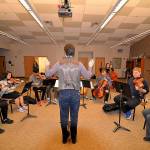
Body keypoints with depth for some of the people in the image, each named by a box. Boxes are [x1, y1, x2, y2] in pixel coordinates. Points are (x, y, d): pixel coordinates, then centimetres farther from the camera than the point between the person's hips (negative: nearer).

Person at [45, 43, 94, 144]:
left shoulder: (59, 64, -3)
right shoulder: (79, 64, -2)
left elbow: (48, 74, 1)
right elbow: (88, 76, 2)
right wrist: (90, 67, 18)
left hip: (63, 93, 0)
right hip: (75, 93, 0)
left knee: (64, 116, 15)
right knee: (74, 117, 14)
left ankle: (65, 138, 32)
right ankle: (73, 138, 31)